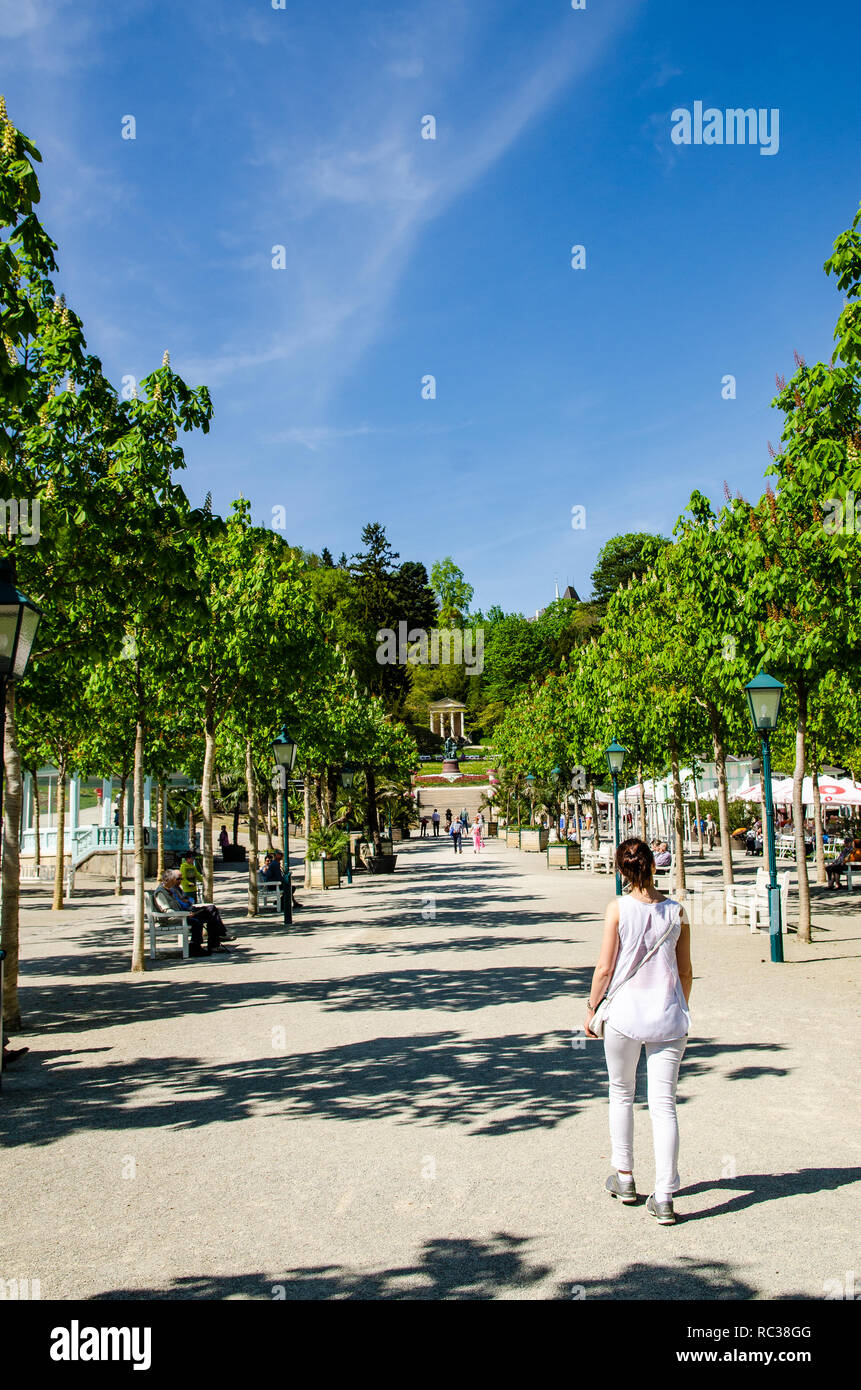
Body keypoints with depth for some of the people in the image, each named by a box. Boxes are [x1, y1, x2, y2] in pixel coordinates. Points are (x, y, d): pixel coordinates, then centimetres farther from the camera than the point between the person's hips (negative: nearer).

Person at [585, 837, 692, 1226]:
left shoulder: (618, 909, -9)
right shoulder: (676, 911, -1)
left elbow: (605, 968, -7)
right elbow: (685, 971, 7)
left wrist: (592, 1008, 7)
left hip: (625, 1015, -2)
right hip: (669, 1019, 2)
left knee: (621, 1094, 19)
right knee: (664, 1104, 5)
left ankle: (624, 1178, 28)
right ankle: (663, 1197, 2)